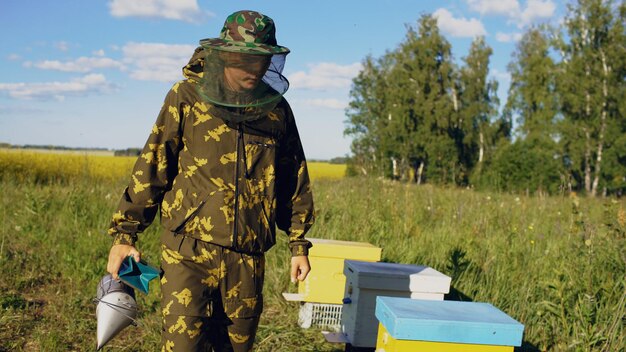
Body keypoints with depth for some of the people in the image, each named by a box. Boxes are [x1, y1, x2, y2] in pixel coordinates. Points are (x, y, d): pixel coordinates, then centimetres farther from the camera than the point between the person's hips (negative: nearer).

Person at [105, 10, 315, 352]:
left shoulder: (276, 108, 6)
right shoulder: (186, 97, -2)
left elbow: (294, 180, 14)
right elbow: (152, 167, 0)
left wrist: (299, 243, 14)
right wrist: (124, 233, -2)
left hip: (248, 256, 3)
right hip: (189, 249, -3)